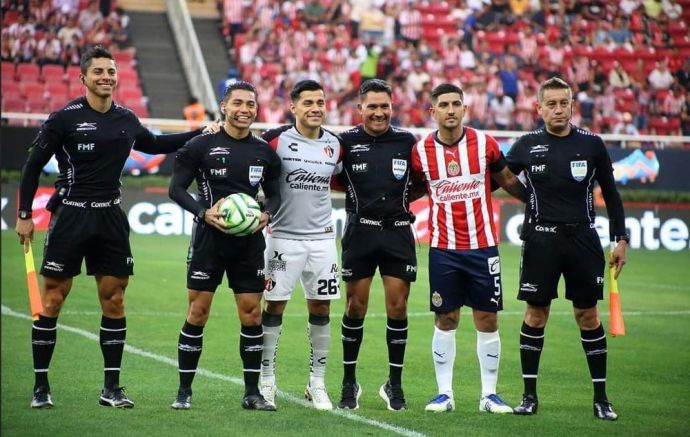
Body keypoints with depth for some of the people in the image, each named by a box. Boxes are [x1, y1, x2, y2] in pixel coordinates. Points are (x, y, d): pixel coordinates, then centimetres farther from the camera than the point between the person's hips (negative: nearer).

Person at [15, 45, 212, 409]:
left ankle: (112, 388, 10)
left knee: (114, 300, 3)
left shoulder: (126, 119, 7)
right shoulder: (66, 118, -7)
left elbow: (153, 144, 28)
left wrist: (200, 135, 26)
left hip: (110, 217, 5)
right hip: (70, 215, -4)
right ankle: (41, 386, 6)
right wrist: (24, 215, -4)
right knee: (52, 300, -3)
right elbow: (33, 165, -2)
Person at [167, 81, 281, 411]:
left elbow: (274, 194, 16)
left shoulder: (264, 152, 8)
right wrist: (204, 213, -17)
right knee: (198, 312, -2)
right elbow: (176, 188, -2)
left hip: (249, 242, 3)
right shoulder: (201, 146, -3)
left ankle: (252, 392, 11)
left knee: (252, 314, 2)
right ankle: (184, 391, 7)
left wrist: (266, 214, -5)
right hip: (209, 238, -3)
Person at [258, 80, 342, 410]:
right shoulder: (276, 140, -7)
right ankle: (266, 380, 9)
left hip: (322, 238, 4)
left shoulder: (334, 144, 7)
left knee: (321, 309, 5)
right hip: (284, 237, -4)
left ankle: (317, 383, 14)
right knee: (273, 307, -1)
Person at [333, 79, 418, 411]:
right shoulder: (347, 141, 0)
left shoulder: (406, 141, 4)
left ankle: (395, 384, 13)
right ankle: (349, 384, 14)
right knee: (355, 307, 2)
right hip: (360, 231, -1)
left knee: (397, 307, 0)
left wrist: (401, 197, 3)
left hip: (398, 231, 1)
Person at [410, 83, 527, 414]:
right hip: (443, 249, 0)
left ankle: (489, 394, 11)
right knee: (445, 320, 4)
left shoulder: (484, 143, -2)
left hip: (483, 246, 0)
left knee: (487, 320, 3)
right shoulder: (421, 151, -1)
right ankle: (445, 393, 12)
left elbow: (508, 181, 12)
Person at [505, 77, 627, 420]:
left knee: (588, 316, 3)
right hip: (541, 240, 0)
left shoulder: (591, 144, 2)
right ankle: (529, 394, 12)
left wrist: (620, 239, 6)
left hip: (582, 238, 0)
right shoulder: (527, 145, 2)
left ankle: (600, 398, 11)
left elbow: (610, 193, 8)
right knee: (535, 315, 2)